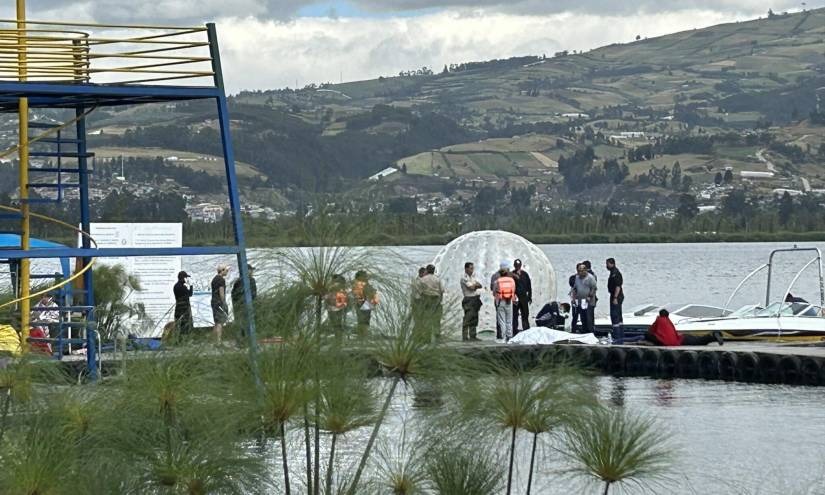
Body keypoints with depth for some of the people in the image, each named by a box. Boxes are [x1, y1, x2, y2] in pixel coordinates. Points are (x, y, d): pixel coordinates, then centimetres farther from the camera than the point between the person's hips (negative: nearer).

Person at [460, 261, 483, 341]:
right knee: (467, 319, -11)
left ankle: (472, 336, 14)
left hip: (475, 299, 8)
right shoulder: (464, 278, -9)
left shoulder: (472, 277, 19)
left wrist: (475, 285, -8)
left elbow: (480, 286, 11)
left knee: (474, 319, 9)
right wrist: (476, 285, 4)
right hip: (469, 299, -8)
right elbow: (471, 287, -16)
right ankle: (465, 337, -11)